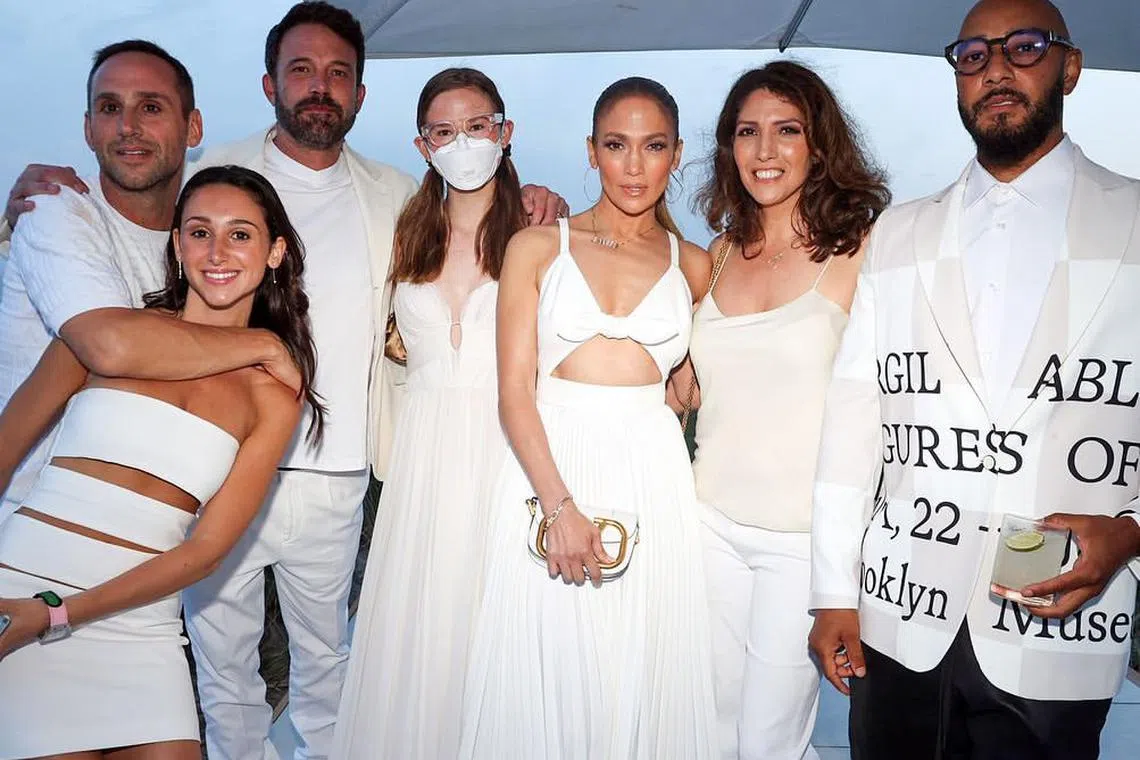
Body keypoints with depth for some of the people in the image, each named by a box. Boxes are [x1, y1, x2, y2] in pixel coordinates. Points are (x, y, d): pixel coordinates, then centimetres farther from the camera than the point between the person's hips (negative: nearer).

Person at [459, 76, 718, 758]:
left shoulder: (695, 266, 10)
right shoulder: (538, 247, 4)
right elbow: (514, 391, -5)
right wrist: (561, 505, -14)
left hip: (654, 480, 2)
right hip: (546, 470, -1)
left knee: (643, 678, 7)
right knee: (545, 676, 5)